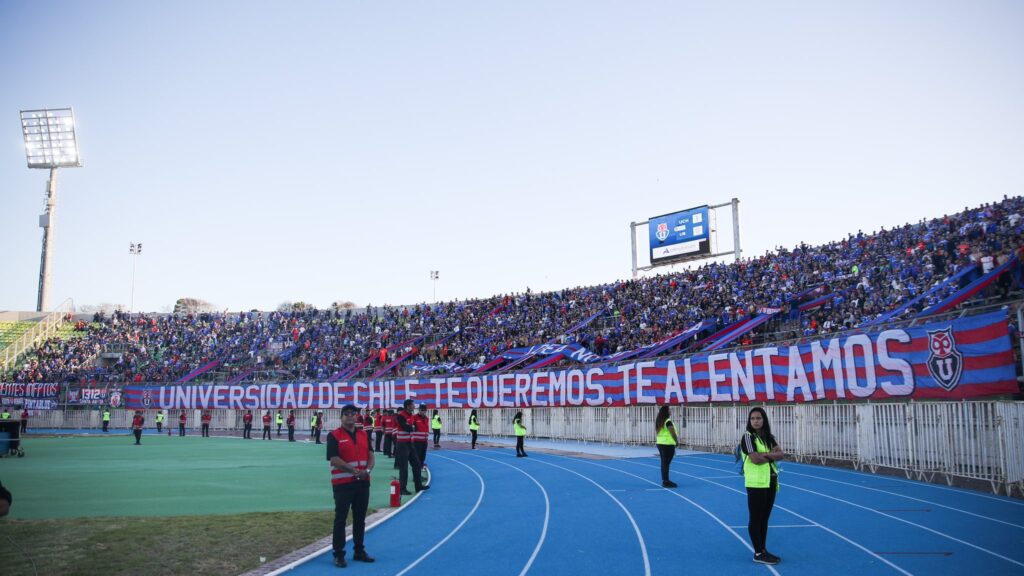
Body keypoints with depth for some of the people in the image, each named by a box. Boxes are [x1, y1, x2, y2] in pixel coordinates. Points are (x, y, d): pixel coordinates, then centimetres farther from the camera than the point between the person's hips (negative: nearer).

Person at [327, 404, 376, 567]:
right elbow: (334, 460, -15)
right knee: (340, 519, 0)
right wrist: (355, 471, -19)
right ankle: (339, 555, 7)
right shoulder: (334, 436, -7)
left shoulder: (363, 435, 11)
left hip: (363, 482, 6)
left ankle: (359, 551, 24)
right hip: (342, 483, -5)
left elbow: (370, 455, 9)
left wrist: (367, 470, -11)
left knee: (360, 519, 13)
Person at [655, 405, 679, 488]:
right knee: (666, 463, -5)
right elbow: (673, 434, -18)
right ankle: (666, 482, -2)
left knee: (663, 462, 13)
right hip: (668, 444, -8)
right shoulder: (668, 421, -16)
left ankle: (664, 480, 20)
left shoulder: (659, 421, 10)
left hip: (660, 443, 8)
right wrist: (677, 442, -3)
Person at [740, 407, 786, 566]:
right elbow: (755, 459, -19)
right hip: (756, 483, -7)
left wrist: (766, 454, -16)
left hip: (770, 481, 7)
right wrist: (773, 455, -6)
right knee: (756, 518, -1)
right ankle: (758, 553, 5)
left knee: (764, 518, 13)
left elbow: (781, 454, 0)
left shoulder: (769, 437, 12)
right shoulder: (748, 436, -9)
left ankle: (763, 550, 21)